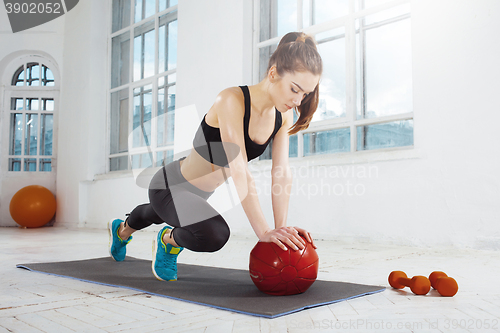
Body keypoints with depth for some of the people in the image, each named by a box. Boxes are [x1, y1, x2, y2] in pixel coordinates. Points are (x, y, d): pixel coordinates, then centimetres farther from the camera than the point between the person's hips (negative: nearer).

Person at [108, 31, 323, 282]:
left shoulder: (284, 116, -11)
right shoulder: (233, 100, -33)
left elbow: (282, 173, -13)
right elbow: (239, 172, -39)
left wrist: (281, 226, -22)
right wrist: (263, 231, -40)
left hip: (200, 193, 8)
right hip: (170, 185, -8)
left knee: (157, 214, 36)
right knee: (214, 235, -36)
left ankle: (121, 230, 72)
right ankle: (169, 239, 0)